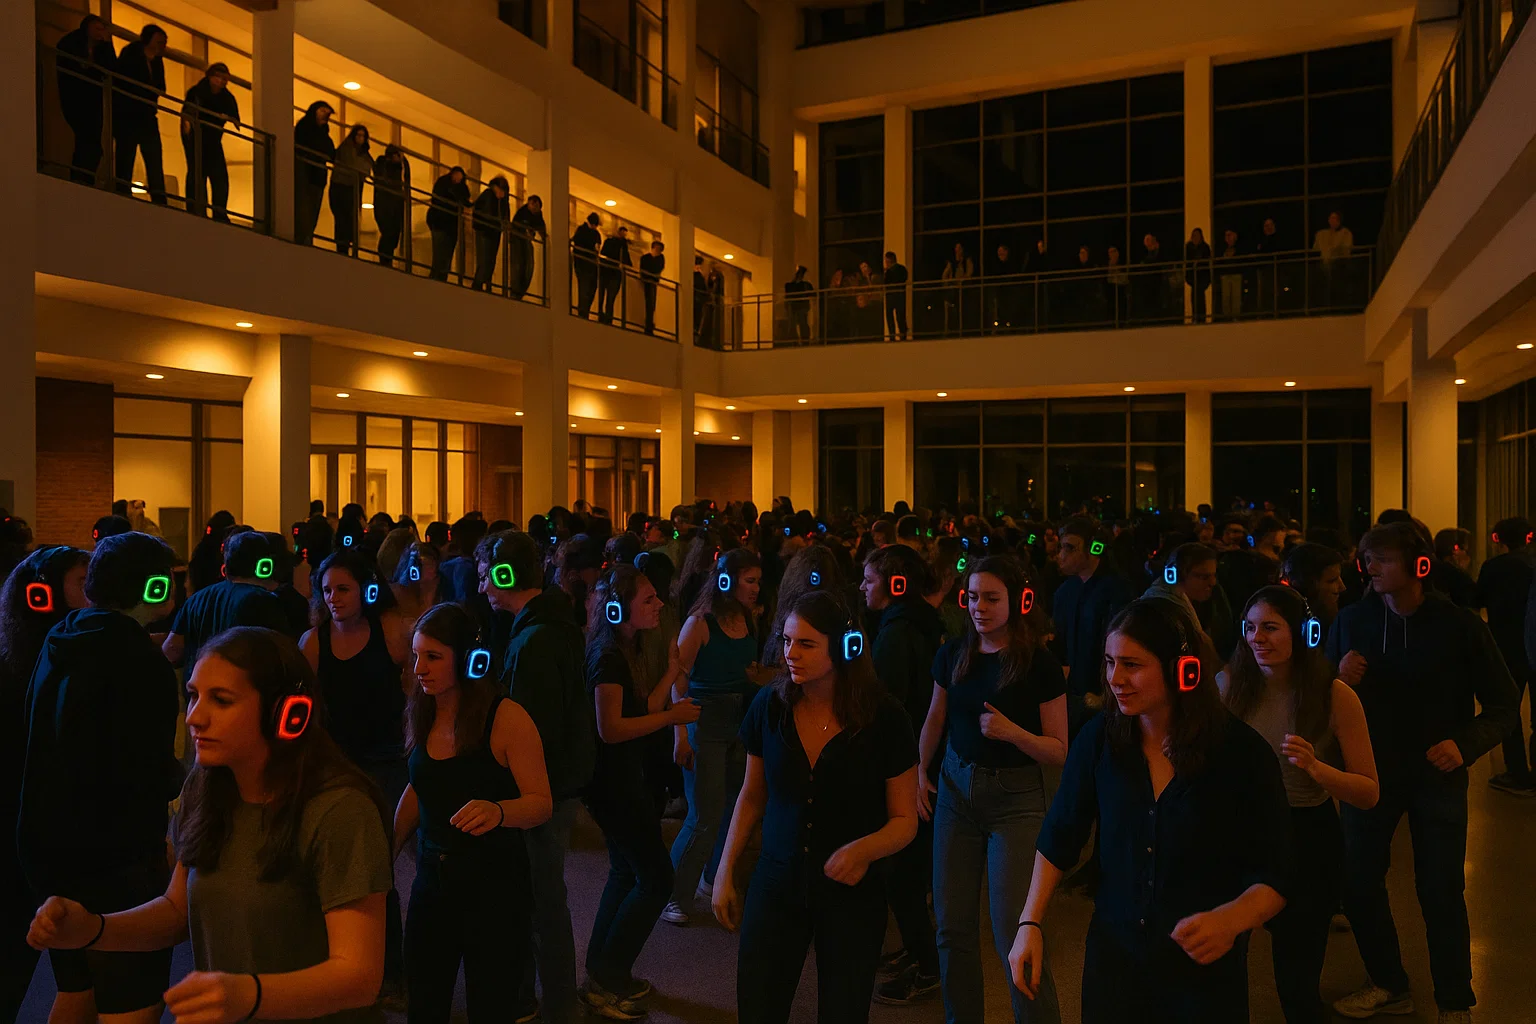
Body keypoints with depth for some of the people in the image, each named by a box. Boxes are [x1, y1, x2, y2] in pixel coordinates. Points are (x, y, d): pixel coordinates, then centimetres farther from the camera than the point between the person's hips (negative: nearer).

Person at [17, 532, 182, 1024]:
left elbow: (51, 746, 15)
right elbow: (152, 774, -24)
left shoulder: (59, 645, 6)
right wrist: (178, 780, -2)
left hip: (47, 848, 9)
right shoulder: (136, 657, -20)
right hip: (117, 859, -9)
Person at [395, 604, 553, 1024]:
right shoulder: (420, 716, 0)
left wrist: (498, 811, -35)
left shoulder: (506, 718, -18)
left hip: (493, 883, -5)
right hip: (432, 878, 5)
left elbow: (542, 803, -17)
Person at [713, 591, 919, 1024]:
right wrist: (725, 873, 6)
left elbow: (905, 820, -6)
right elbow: (752, 797, 7)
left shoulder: (883, 719, -15)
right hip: (776, 886, 2)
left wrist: (864, 848, -26)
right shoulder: (769, 706, -8)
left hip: (852, 894, -2)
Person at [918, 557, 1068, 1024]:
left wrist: (1012, 731, -25)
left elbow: (1059, 750, -9)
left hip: (1015, 797, -4)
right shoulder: (953, 654, 1)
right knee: (953, 924, 10)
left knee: (1012, 933, -5)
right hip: (955, 790, 4)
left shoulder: (1040, 664, -11)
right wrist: (919, 772, 4)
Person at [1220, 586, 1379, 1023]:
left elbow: (1369, 794, -10)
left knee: (1295, 980, 8)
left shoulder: (1335, 697, -13)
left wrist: (1315, 767, -27)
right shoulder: (1230, 684, -9)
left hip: (1309, 842, -2)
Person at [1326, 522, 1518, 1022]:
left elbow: (1503, 705, -6)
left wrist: (1464, 743, -22)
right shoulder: (1352, 620, -6)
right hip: (1370, 771, 2)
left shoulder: (1460, 626, -11)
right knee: (1359, 884, 8)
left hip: (1437, 776, -2)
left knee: (1441, 892, 5)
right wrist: (1341, 680, -20)